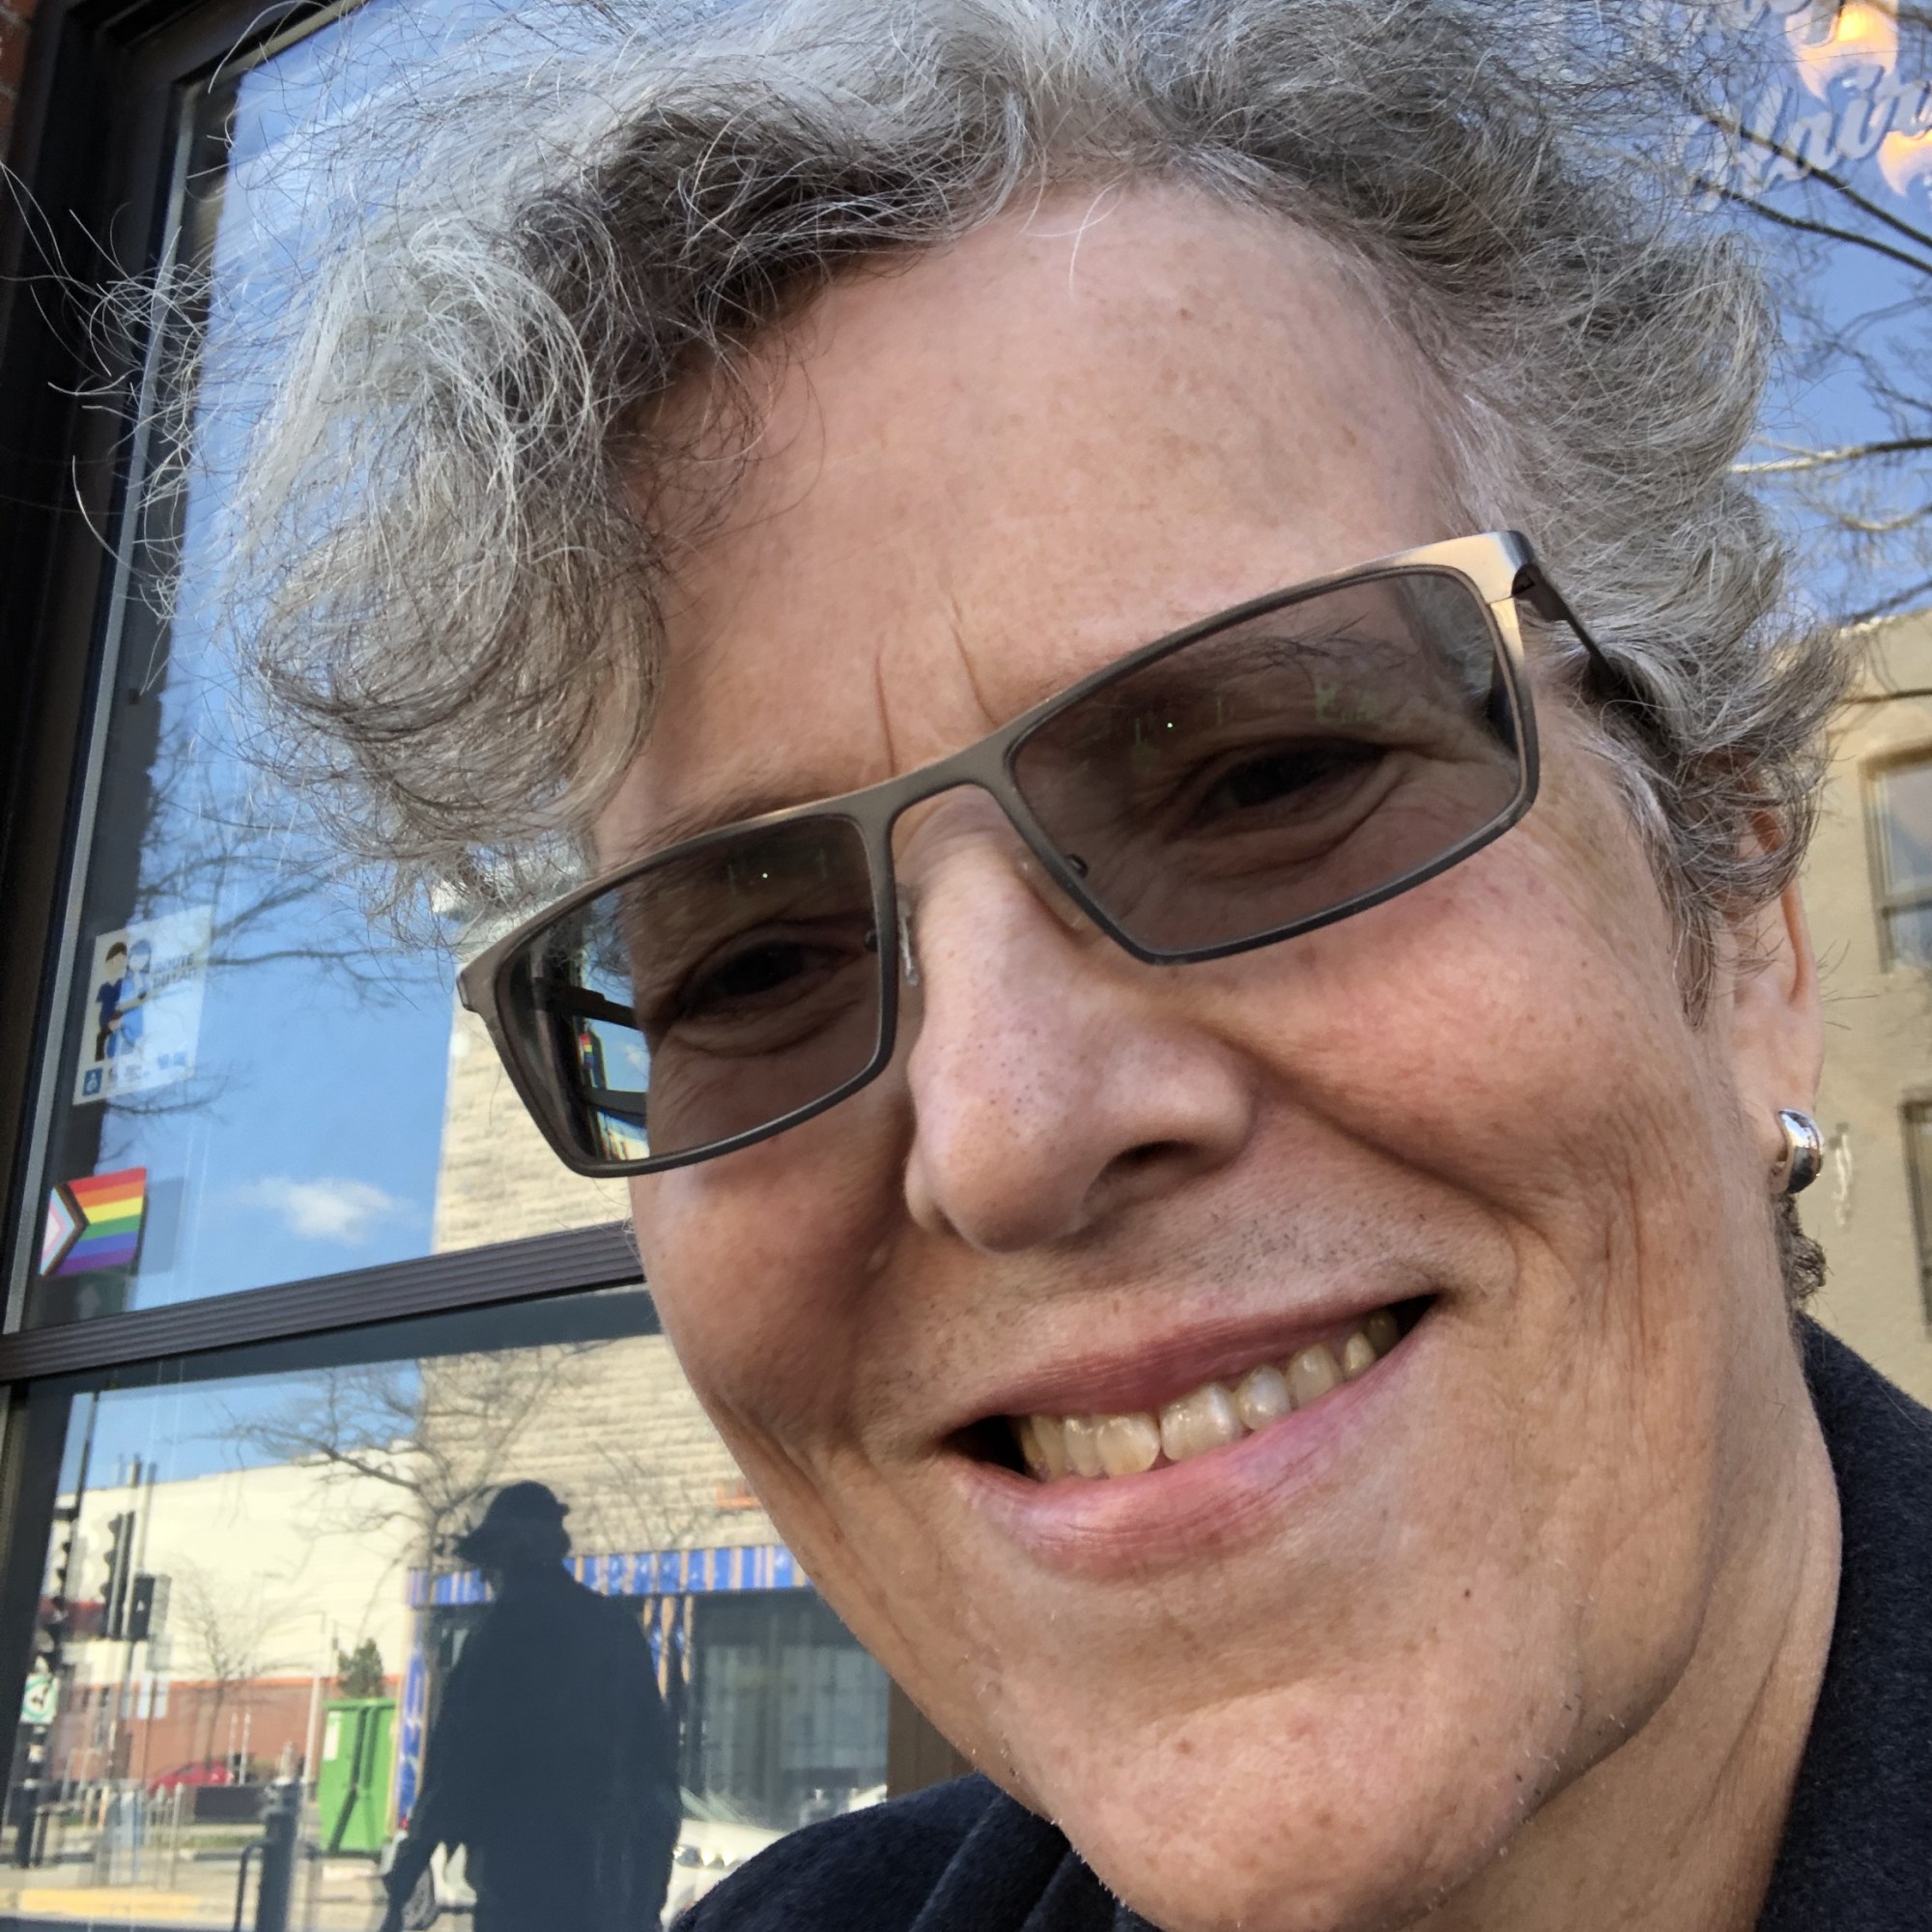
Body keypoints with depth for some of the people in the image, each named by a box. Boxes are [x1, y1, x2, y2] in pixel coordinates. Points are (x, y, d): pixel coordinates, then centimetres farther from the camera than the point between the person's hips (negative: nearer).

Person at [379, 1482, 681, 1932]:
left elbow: (459, 1753, -7)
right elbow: (656, 1747, 13)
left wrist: (404, 1875, 0)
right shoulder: (618, 1625, 13)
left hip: (525, 1870, -6)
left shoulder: (509, 1624, -4)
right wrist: (651, 1879, 20)